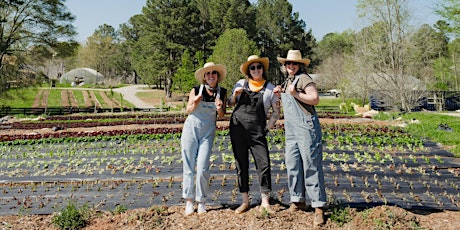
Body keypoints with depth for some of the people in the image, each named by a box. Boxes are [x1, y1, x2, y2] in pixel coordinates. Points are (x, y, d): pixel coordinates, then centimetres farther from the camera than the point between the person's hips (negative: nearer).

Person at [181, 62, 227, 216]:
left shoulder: (222, 93, 3)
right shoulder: (196, 91, -3)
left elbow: (222, 115, 6)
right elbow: (188, 110, 3)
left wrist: (219, 108, -16)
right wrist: (195, 103, -17)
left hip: (208, 132, 1)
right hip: (191, 128, 0)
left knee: (203, 168, -6)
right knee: (189, 167, 1)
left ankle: (201, 202, 9)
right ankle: (189, 201, 11)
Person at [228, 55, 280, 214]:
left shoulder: (270, 88, 4)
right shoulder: (241, 83, 9)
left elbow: (276, 112, 7)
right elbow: (230, 104, 16)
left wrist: (267, 128, 0)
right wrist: (235, 94, -3)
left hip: (257, 132, -2)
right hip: (237, 128, 2)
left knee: (264, 164, -10)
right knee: (241, 165, 6)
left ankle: (265, 202, -1)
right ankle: (245, 202, 16)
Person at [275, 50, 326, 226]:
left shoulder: (304, 78, -5)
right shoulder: (287, 82, 19)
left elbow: (315, 99, -15)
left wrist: (296, 94, -22)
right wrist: (280, 94, 12)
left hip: (306, 127, -8)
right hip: (291, 130, 8)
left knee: (311, 166, -7)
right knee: (292, 165, 9)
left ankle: (318, 207, -2)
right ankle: (298, 200, 22)